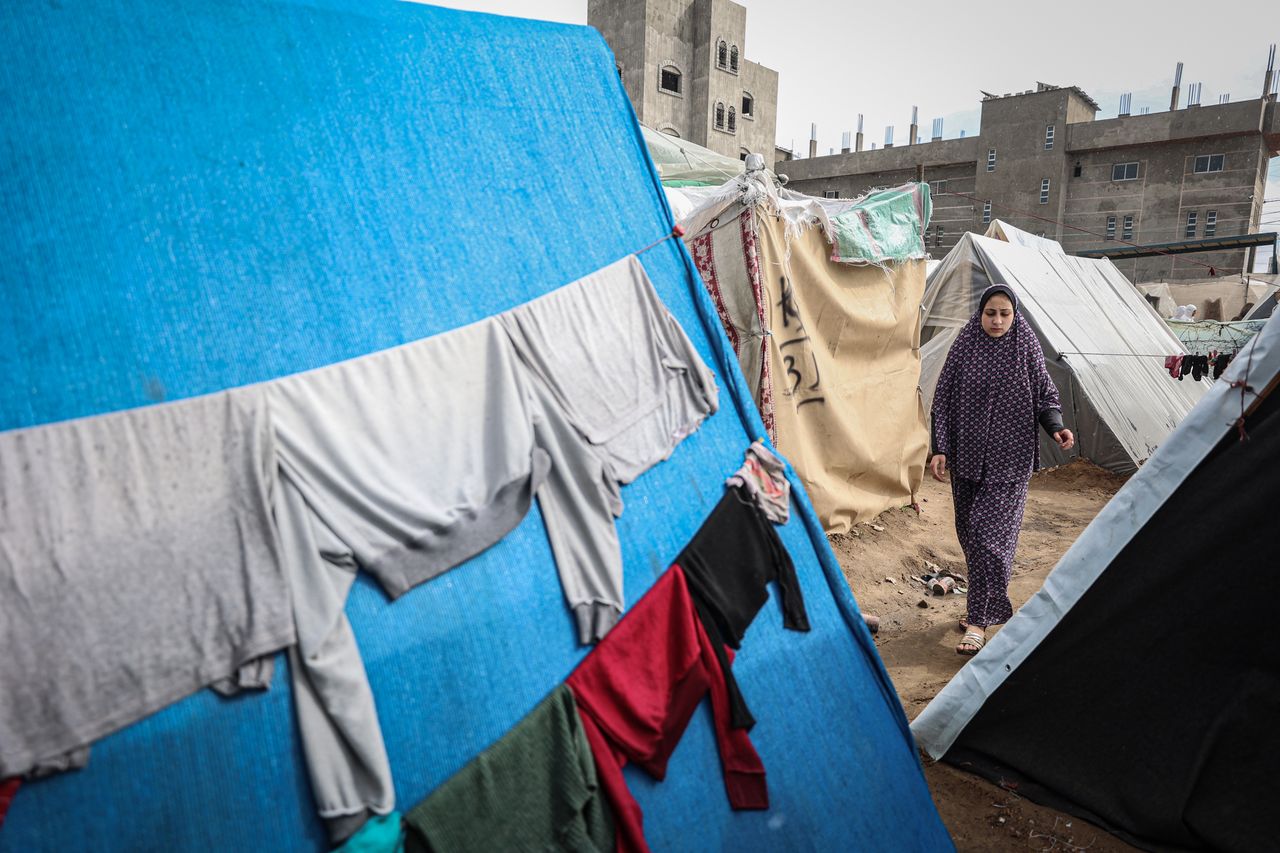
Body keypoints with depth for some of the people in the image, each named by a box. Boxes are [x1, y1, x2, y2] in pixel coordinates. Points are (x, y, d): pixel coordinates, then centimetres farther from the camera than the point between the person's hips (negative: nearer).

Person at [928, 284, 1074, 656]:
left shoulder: (1027, 349, -1)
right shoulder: (964, 348, 2)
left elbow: (1045, 396, 6)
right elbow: (943, 401, 3)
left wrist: (1056, 427, -14)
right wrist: (940, 449, -4)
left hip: (1010, 459, -2)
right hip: (967, 456, 3)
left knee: (990, 532, -9)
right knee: (969, 531, 10)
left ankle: (979, 620, -4)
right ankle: (981, 605, 30)